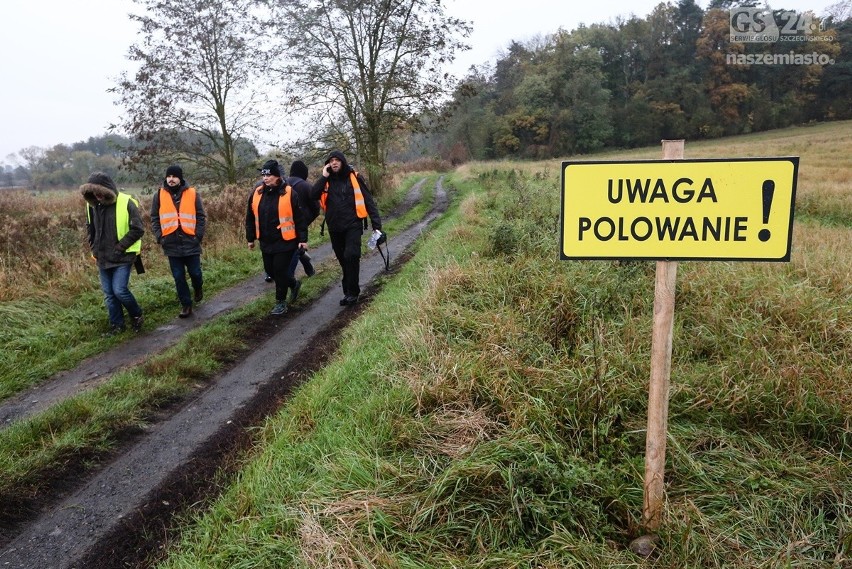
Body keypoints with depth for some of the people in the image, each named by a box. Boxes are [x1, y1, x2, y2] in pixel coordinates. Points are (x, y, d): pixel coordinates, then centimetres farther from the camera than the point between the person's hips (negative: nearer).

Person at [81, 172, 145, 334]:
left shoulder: (126, 203, -15)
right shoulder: (92, 205, 3)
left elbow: (138, 230, -15)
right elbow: (90, 228, 19)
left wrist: (119, 247, -15)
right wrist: (94, 247, 7)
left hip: (122, 257, -6)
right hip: (103, 258, 6)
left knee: (119, 290, -11)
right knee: (109, 293, 10)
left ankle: (136, 315, 14)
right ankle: (117, 325, 23)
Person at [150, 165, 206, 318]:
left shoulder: (193, 194, -2)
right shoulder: (159, 195, 3)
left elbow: (201, 217, 1)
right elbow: (154, 218, 7)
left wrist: (198, 235, -7)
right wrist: (159, 236, -3)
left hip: (191, 243, -1)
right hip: (172, 245, 1)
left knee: (195, 272, 7)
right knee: (178, 277, 5)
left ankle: (198, 288, 40)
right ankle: (186, 305, 16)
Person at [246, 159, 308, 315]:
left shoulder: (288, 193, -11)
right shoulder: (257, 193, 3)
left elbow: (299, 218, -8)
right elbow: (250, 218, 11)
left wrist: (303, 239, -9)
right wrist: (250, 238, 13)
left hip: (285, 241, -6)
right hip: (266, 242, 6)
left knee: (280, 270, -3)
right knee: (270, 270, 14)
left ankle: (281, 301, 14)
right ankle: (293, 284, 39)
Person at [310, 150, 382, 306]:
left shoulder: (354, 178, -2)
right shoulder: (326, 180, 7)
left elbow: (368, 201, -3)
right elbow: (313, 195, -9)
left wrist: (376, 224, -8)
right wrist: (324, 177, -12)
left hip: (353, 225, -4)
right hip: (335, 228, 4)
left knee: (351, 256, -17)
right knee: (343, 260, 11)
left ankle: (352, 292, -6)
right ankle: (348, 291, 23)